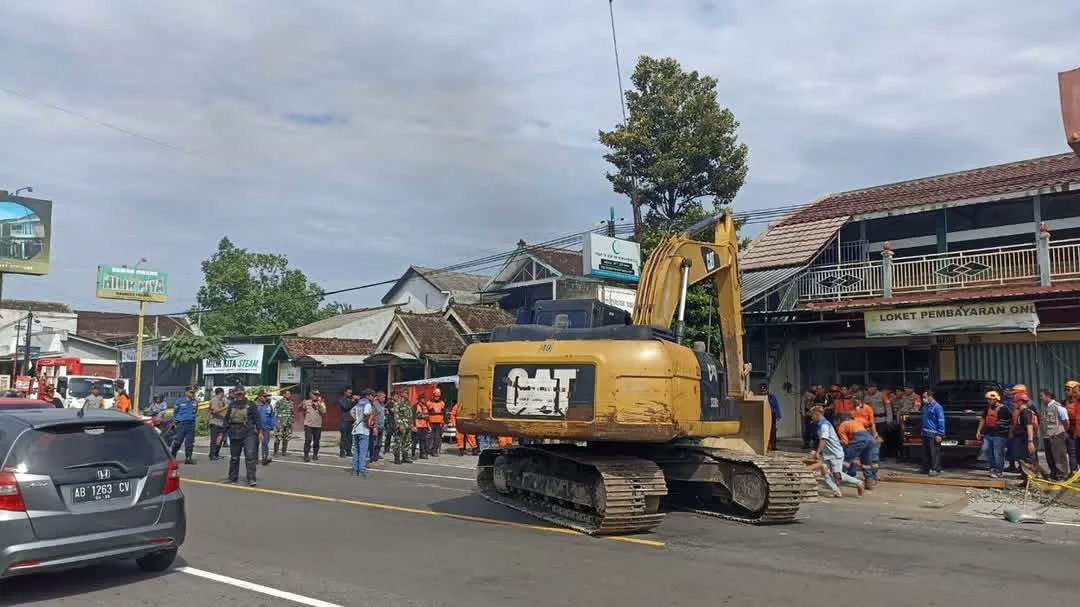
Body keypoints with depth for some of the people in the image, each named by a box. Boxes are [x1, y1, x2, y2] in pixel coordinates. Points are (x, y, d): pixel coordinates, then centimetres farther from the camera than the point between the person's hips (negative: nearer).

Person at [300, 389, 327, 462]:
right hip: (308, 425, -1)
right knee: (308, 440, -9)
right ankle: (306, 455, -4)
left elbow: (324, 412, -8)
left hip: (318, 425, 1)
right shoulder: (306, 402, 5)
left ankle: (315, 455, 20)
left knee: (316, 441, 7)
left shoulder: (321, 403, 5)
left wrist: (319, 404, -16)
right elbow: (301, 411, 17)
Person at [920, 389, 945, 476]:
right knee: (925, 452, 14)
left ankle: (936, 469, 1)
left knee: (934, 453, -5)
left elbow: (941, 421, -15)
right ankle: (926, 468, 22)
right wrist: (923, 430, 21)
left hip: (933, 434, -9)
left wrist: (940, 434, -17)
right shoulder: (925, 406, 13)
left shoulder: (937, 407, -13)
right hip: (925, 433, 9)